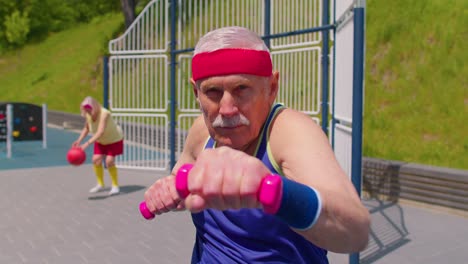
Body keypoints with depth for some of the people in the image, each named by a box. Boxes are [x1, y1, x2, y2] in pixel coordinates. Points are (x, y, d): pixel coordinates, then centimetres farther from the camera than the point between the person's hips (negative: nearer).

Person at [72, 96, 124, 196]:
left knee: (109, 161, -18)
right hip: (101, 141, 6)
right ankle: (100, 184, 15)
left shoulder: (104, 114, -37)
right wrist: (79, 140, -13)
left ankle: (115, 186, 1)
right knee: (96, 160, -5)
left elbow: (100, 132, -48)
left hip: (114, 140, -6)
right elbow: (86, 128, 2)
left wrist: (87, 144, -56)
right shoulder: (88, 115, -16)